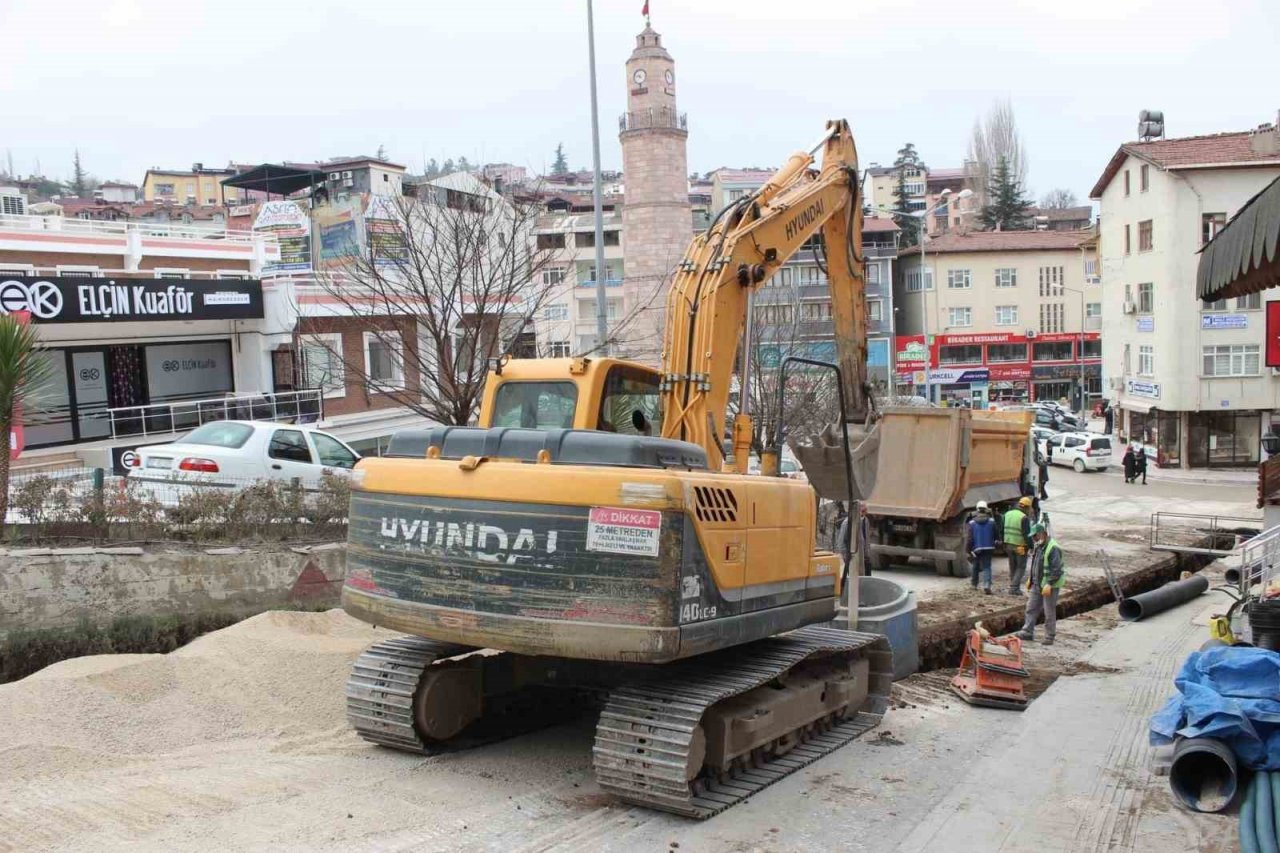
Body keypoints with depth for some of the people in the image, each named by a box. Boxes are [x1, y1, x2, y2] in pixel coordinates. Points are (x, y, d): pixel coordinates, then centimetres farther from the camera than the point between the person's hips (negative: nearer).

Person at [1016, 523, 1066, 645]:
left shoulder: (1053, 548, -20)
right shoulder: (1037, 546, 10)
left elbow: (1056, 570, -23)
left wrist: (1049, 584, -26)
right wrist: (1030, 579, 19)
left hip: (1050, 586, -9)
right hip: (1037, 584, 9)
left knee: (1049, 612, 1)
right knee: (1031, 608, 10)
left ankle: (1049, 637, 11)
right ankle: (1028, 632, 17)